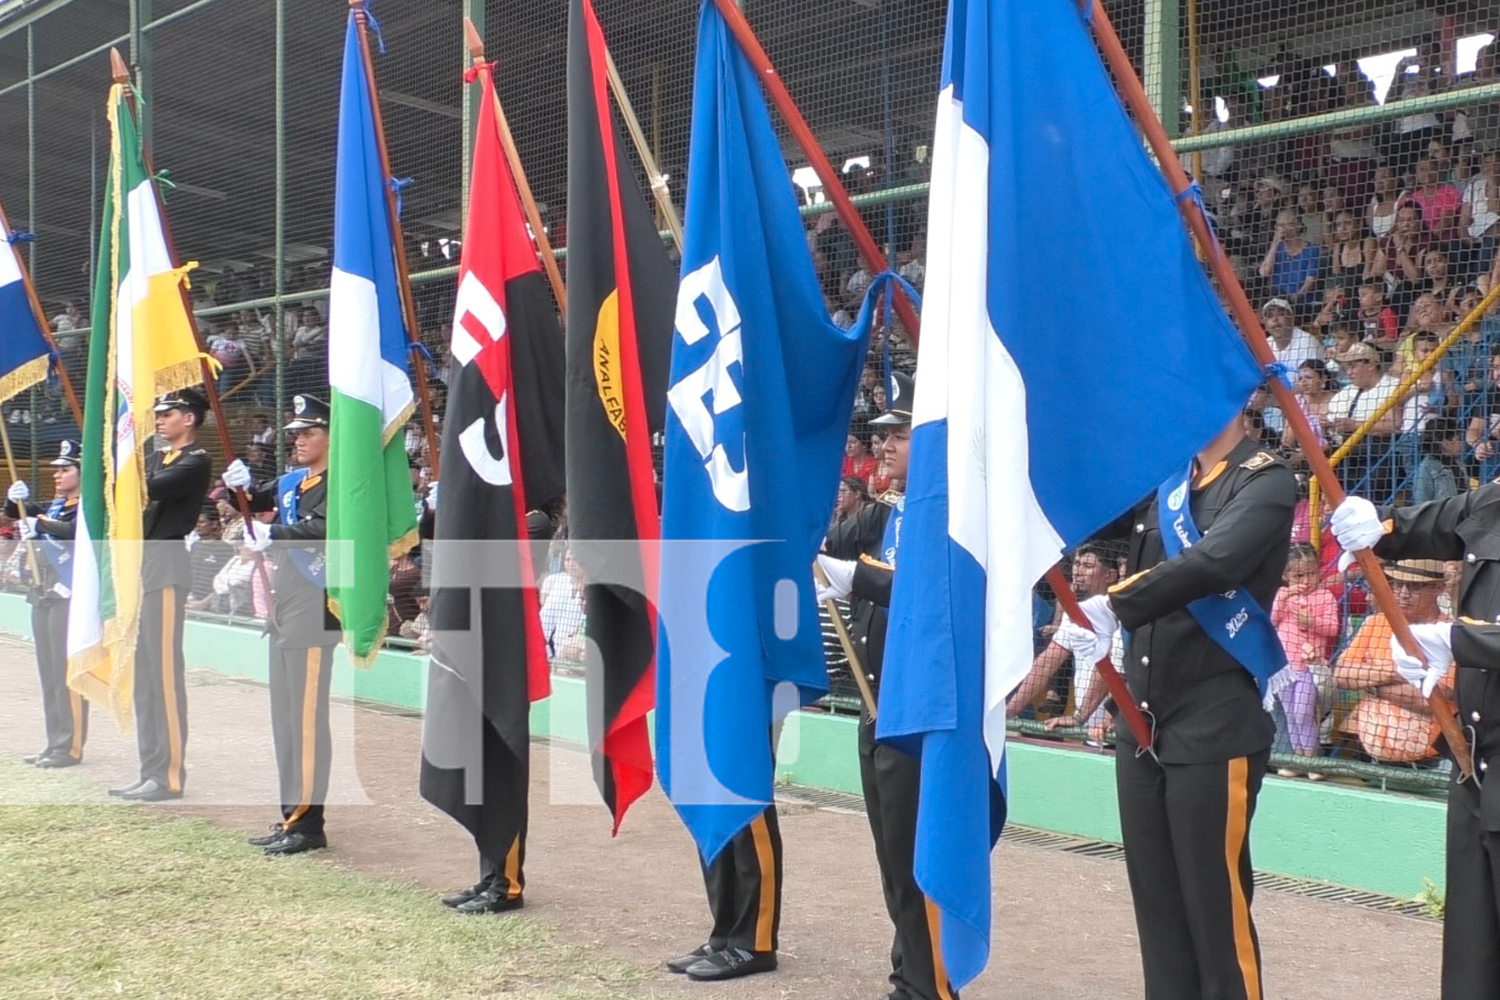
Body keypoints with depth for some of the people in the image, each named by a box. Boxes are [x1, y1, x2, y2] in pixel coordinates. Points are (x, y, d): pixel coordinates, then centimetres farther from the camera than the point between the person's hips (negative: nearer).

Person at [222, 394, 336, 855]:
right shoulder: (291, 480, 17)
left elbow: (325, 530, -23)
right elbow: (256, 502, 20)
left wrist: (273, 535, -25)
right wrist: (241, 486, 0)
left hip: (314, 607, -10)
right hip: (284, 605, 10)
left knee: (307, 716, -9)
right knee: (284, 715, 14)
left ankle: (309, 823, -5)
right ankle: (291, 816, 22)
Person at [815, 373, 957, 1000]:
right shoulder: (878, 518, 13)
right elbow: (815, 551, 7)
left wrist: (858, 578, -30)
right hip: (880, 714, 9)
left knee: (917, 864, -2)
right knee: (894, 859, 16)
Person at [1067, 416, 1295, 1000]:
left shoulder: (1266, 482, -8)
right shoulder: (1163, 483, 13)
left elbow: (1211, 563, -26)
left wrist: (1111, 608, -34)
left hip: (1214, 729, -6)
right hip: (1141, 725, 7)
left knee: (1216, 908, 1)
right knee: (1157, 902, 12)